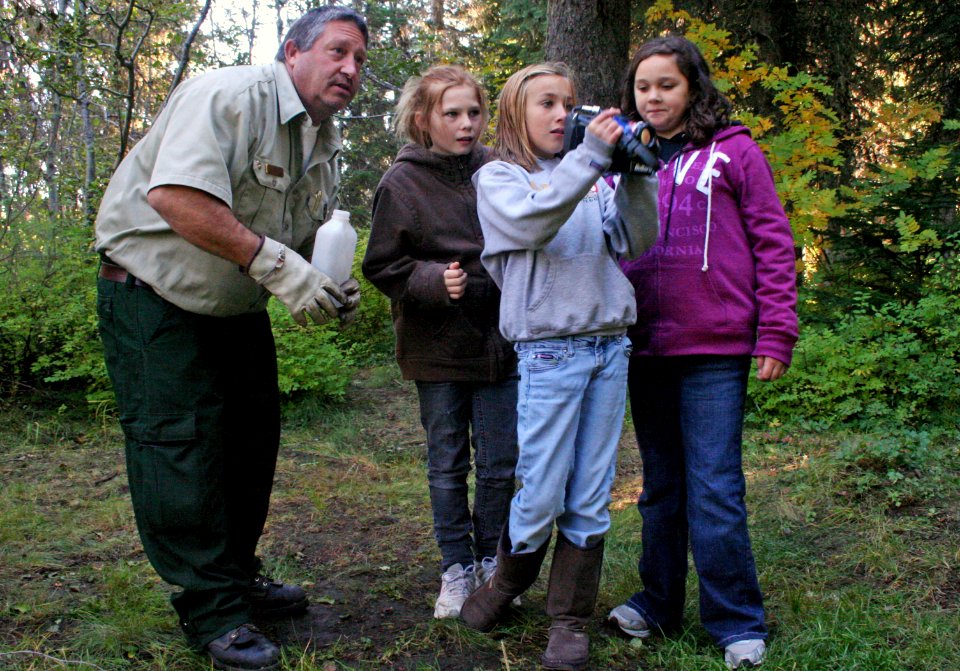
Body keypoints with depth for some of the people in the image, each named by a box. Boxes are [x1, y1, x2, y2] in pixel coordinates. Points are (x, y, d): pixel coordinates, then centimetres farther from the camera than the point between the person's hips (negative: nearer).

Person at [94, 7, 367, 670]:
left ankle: (238, 573, 31)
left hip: (237, 307, 9)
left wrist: (330, 288, -6)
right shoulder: (232, 96, -22)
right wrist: (274, 262, -34)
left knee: (253, 437, 13)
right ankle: (211, 610, 6)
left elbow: (305, 241, 16)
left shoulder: (326, 142, 6)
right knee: (181, 448, -6)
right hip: (155, 293, -9)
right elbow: (174, 195, -36)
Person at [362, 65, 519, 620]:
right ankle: (457, 568, 26)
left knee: (501, 463, 9)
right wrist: (435, 281, -19)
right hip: (439, 346, -1)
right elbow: (382, 266, -4)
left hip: (500, 340, 2)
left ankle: (489, 559, 29)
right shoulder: (403, 183, -6)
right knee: (447, 464, 11)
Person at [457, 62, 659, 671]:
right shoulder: (498, 177, 3)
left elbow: (636, 242, 6)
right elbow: (529, 223, -18)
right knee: (542, 496, -1)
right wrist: (591, 155, -20)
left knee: (592, 500, 7)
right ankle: (505, 585, 27)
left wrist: (634, 174, -6)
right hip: (549, 351, -4)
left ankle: (571, 620, 19)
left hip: (610, 346, 4)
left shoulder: (591, 179, 13)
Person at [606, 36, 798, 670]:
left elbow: (773, 242, -2)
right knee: (661, 485, 15)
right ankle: (658, 603, 29)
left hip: (716, 349, -4)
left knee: (714, 488, -5)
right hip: (645, 350, 5)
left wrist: (776, 332, -8)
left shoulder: (733, 152, 1)